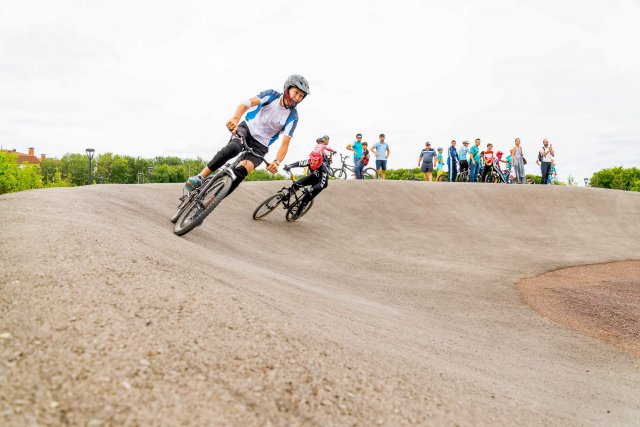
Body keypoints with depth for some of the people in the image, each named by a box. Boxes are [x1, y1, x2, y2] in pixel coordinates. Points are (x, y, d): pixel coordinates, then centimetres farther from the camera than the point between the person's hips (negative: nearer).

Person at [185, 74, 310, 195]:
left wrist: (277, 162, -34)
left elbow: (285, 143, -15)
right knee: (232, 148, -35)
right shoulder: (271, 95, -10)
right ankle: (200, 178, -30)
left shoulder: (292, 117, -10)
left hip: (260, 145, 0)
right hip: (247, 129, 0)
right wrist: (235, 118, -47)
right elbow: (247, 103, -26)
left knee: (240, 173, -24)